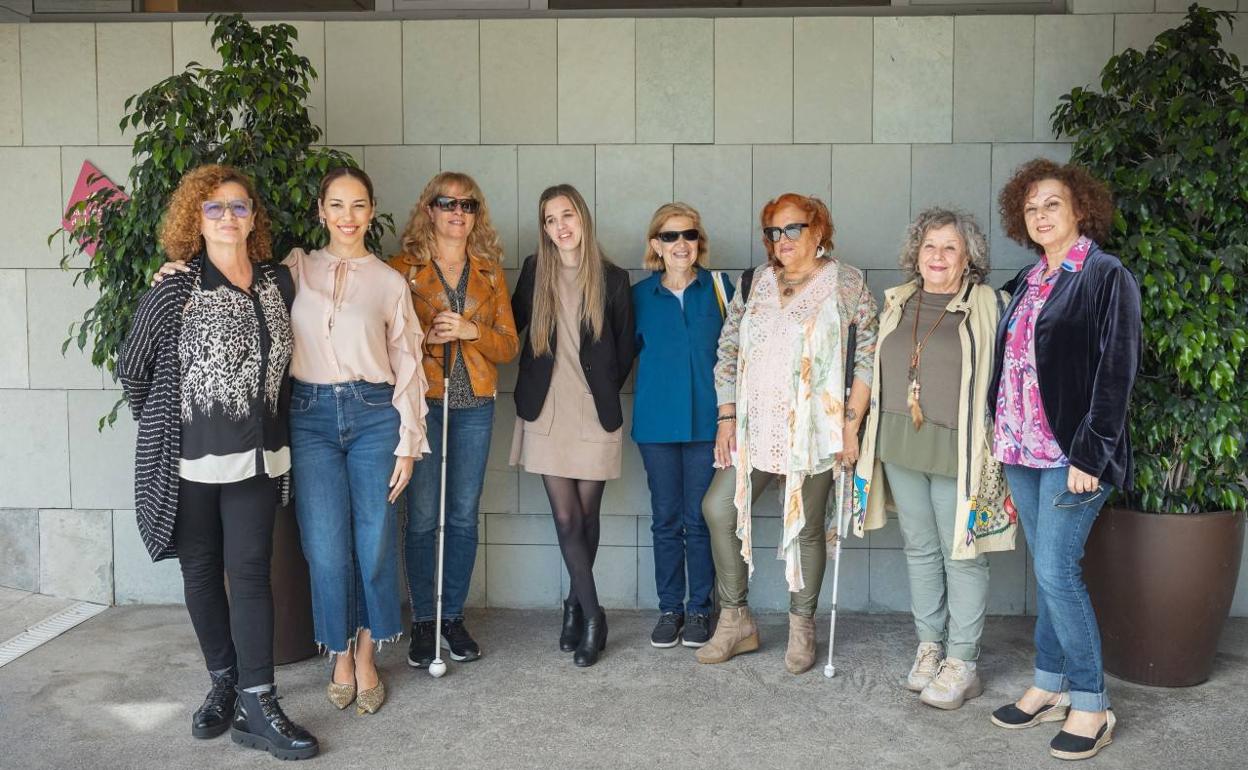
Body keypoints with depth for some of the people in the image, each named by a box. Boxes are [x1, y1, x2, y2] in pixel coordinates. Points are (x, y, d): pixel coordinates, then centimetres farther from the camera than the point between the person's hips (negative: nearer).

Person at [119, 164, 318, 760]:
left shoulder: (278, 282, 4)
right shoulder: (176, 289, -6)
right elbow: (132, 365, 2)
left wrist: (274, 426, 10)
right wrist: (160, 423, 7)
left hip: (255, 457, 2)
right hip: (187, 458, -2)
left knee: (250, 573, -1)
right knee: (201, 571, 9)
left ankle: (257, 708, 3)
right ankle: (224, 685, 25)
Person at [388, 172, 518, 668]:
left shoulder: (491, 274, 11)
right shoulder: (402, 268, 2)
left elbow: (509, 345, 6)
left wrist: (470, 330, -12)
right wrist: (426, 337, -15)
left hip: (475, 406, 3)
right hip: (421, 403, -3)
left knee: (464, 516, 7)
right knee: (422, 517, -1)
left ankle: (453, 616, 19)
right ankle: (423, 622, 12)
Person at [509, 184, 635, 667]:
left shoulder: (612, 280, 1)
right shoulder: (534, 271, 5)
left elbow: (625, 350, 8)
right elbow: (512, 325, 13)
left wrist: (605, 391, 7)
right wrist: (534, 382, 6)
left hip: (594, 414, -1)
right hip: (547, 412, 1)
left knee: (587, 515, 6)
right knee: (566, 518, -3)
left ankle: (576, 604, 26)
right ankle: (592, 616, 8)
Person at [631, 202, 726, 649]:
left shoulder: (718, 288, 3)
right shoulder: (640, 295, 5)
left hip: (707, 420, -1)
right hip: (656, 422, 1)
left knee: (700, 519, 3)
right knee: (665, 519, 7)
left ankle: (699, 609, 17)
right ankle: (669, 608, 19)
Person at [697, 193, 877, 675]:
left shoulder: (846, 284, -1)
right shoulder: (754, 284, 11)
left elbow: (868, 357, -3)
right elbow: (727, 351, 12)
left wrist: (851, 426, -8)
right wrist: (727, 418, 5)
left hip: (814, 431, -4)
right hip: (754, 428, 4)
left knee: (805, 527, 2)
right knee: (718, 507, -3)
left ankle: (802, 626, 22)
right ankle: (735, 621, 11)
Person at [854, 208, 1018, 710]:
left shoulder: (987, 306, -6)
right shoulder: (897, 303, 10)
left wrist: (993, 448, -11)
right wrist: (870, 433, 16)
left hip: (957, 451, -5)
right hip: (901, 447, 5)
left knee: (962, 555, 2)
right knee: (920, 549, 14)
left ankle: (962, 663, 13)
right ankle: (929, 645, 28)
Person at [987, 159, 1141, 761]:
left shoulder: (1106, 276, -7)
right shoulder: (1029, 282, 14)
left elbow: (1116, 370, -12)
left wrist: (1090, 455, -17)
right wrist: (999, 435, 10)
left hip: (1073, 454, -7)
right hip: (1023, 450, 7)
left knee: (1055, 570, -8)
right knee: (1046, 570, 12)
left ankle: (1091, 704, 7)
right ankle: (1051, 687, 23)